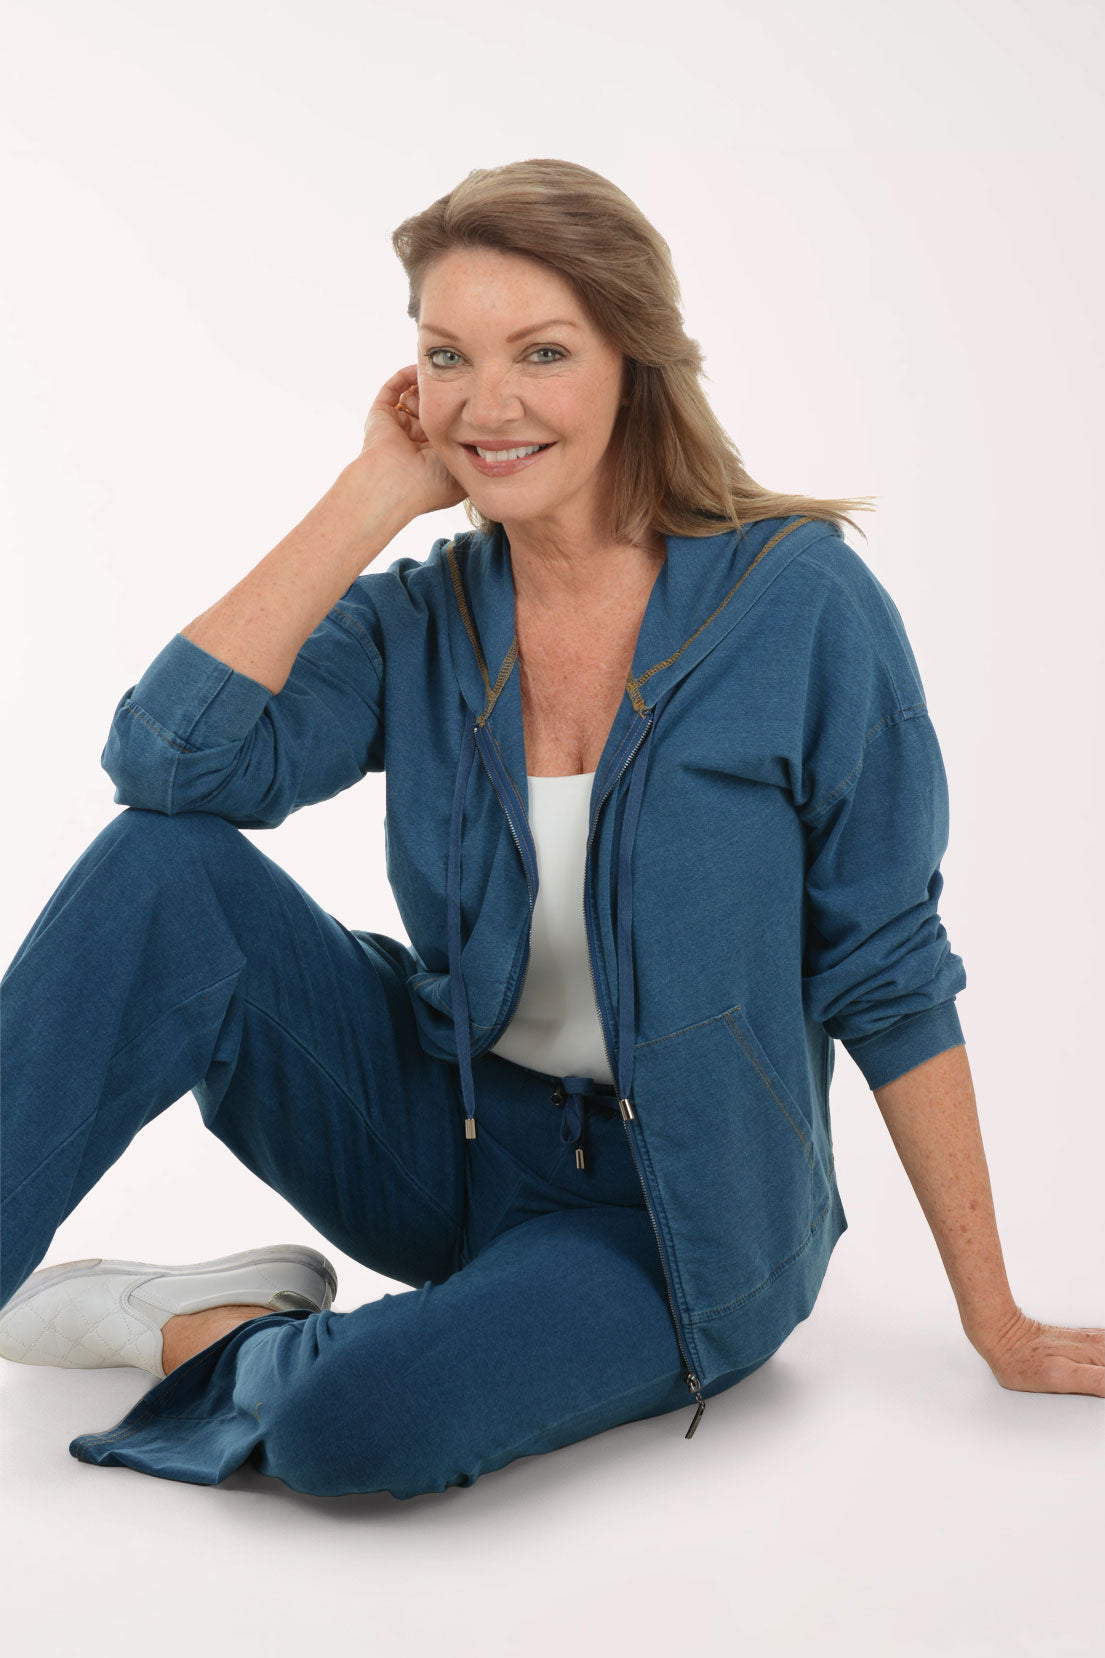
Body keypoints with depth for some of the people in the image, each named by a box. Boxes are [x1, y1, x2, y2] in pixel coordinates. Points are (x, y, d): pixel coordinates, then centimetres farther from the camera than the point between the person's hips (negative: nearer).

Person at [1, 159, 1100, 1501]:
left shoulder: (797, 601, -13)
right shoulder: (416, 623, -3)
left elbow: (887, 975, -9)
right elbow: (169, 757, -21)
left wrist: (995, 1320, -6)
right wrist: (375, 492, -15)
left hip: (672, 1211, -3)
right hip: (446, 1129, 3)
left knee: (363, 1426, -32)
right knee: (165, 870, -20)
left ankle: (190, 1330, -1)